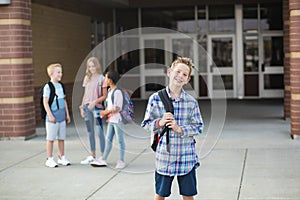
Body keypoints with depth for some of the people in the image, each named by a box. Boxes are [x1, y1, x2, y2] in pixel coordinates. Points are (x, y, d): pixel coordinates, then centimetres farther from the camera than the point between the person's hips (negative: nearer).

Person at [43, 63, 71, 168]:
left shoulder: (60, 86, 13)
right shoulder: (48, 87, -8)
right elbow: (45, 102, -11)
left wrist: (67, 114, 17)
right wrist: (50, 115, -16)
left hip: (62, 117, 6)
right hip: (52, 118, -6)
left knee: (61, 138, 11)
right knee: (51, 138, 0)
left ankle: (62, 157, 20)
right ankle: (49, 159, 7)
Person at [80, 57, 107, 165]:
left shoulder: (101, 79, -4)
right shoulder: (87, 78, 12)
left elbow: (104, 96, -6)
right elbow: (85, 94, 16)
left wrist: (95, 101, -18)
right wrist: (82, 107, 11)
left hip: (97, 107, -6)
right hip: (87, 107, 6)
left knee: (100, 132, -3)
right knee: (90, 132, 11)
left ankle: (102, 156, 3)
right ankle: (92, 156, 20)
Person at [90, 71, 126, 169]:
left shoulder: (117, 92, -18)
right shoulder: (109, 91, 10)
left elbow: (118, 108, -20)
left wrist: (106, 112, -15)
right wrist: (105, 112, -1)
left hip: (117, 119, -9)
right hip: (110, 120, 9)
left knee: (120, 140, 2)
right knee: (108, 139, 13)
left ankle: (121, 161, 11)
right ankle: (103, 160, 19)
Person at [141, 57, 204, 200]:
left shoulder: (192, 102, -2)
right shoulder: (155, 99, -4)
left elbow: (199, 127, 0)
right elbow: (146, 124, 2)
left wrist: (180, 129, -16)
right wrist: (159, 123, -18)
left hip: (186, 157, 1)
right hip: (164, 156, 0)